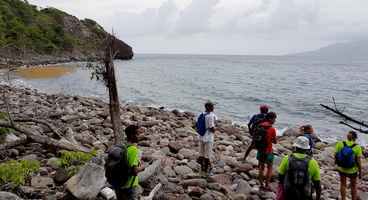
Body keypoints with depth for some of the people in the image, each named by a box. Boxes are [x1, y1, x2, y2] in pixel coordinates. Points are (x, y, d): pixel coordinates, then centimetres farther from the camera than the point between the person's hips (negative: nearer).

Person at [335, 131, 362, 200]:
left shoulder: (340, 144, -16)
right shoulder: (357, 147, -21)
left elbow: (335, 156, -9)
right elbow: (358, 162, -17)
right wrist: (360, 172, -3)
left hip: (341, 168, 2)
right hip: (352, 170, -2)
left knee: (343, 184, 24)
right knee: (353, 186, 23)